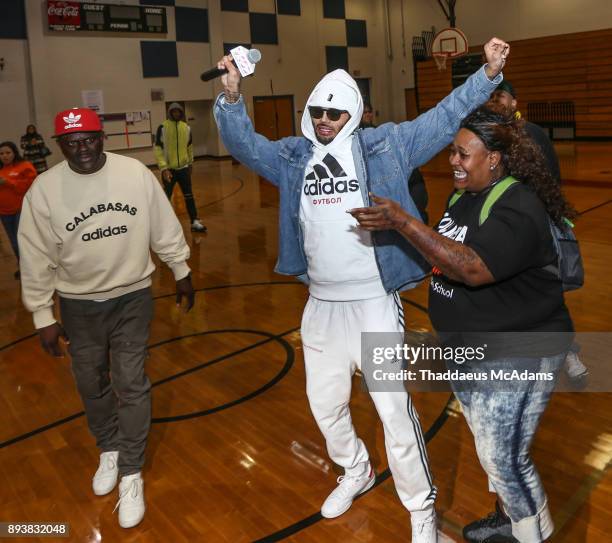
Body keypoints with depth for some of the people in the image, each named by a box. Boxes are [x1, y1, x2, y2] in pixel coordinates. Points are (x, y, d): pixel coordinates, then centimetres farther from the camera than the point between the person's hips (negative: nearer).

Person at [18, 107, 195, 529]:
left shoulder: (137, 173, -11)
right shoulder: (44, 189, -12)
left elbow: (165, 228, 0)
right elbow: (37, 258, -6)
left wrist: (182, 272, 8)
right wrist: (43, 316, -4)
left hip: (133, 297, -1)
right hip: (79, 305, 1)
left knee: (132, 385, 1)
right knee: (91, 385, 15)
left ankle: (131, 474, 16)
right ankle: (109, 450, 41)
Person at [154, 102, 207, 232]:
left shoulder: (186, 127, 4)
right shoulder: (163, 128, -10)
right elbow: (158, 149, -12)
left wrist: (190, 162, 23)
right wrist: (163, 168, -19)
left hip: (183, 168, 4)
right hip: (169, 169, -4)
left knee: (189, 196, 7)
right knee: (166, 197, 6)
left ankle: (195, 222, 13)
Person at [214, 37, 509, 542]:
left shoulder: (382, 146, -2)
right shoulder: (293, 156, 7)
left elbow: (443, 119, -2)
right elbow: (244, 144, 3)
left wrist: (488, 75, -11)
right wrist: (231, 97, -12)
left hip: (374, 304, -4)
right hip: (321, 306, 5)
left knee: (395, 410, 1)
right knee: (325, 404, 20)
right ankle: (356, 472, 49)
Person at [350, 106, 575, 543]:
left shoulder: (517, 208, -23)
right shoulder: (465, 195, 4)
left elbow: (473, 269, -36)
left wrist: (403, 222, -37)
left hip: (518, 355, -8)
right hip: (467, 350, 9)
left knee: (504, 457, 0)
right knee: (492, 448, 22)